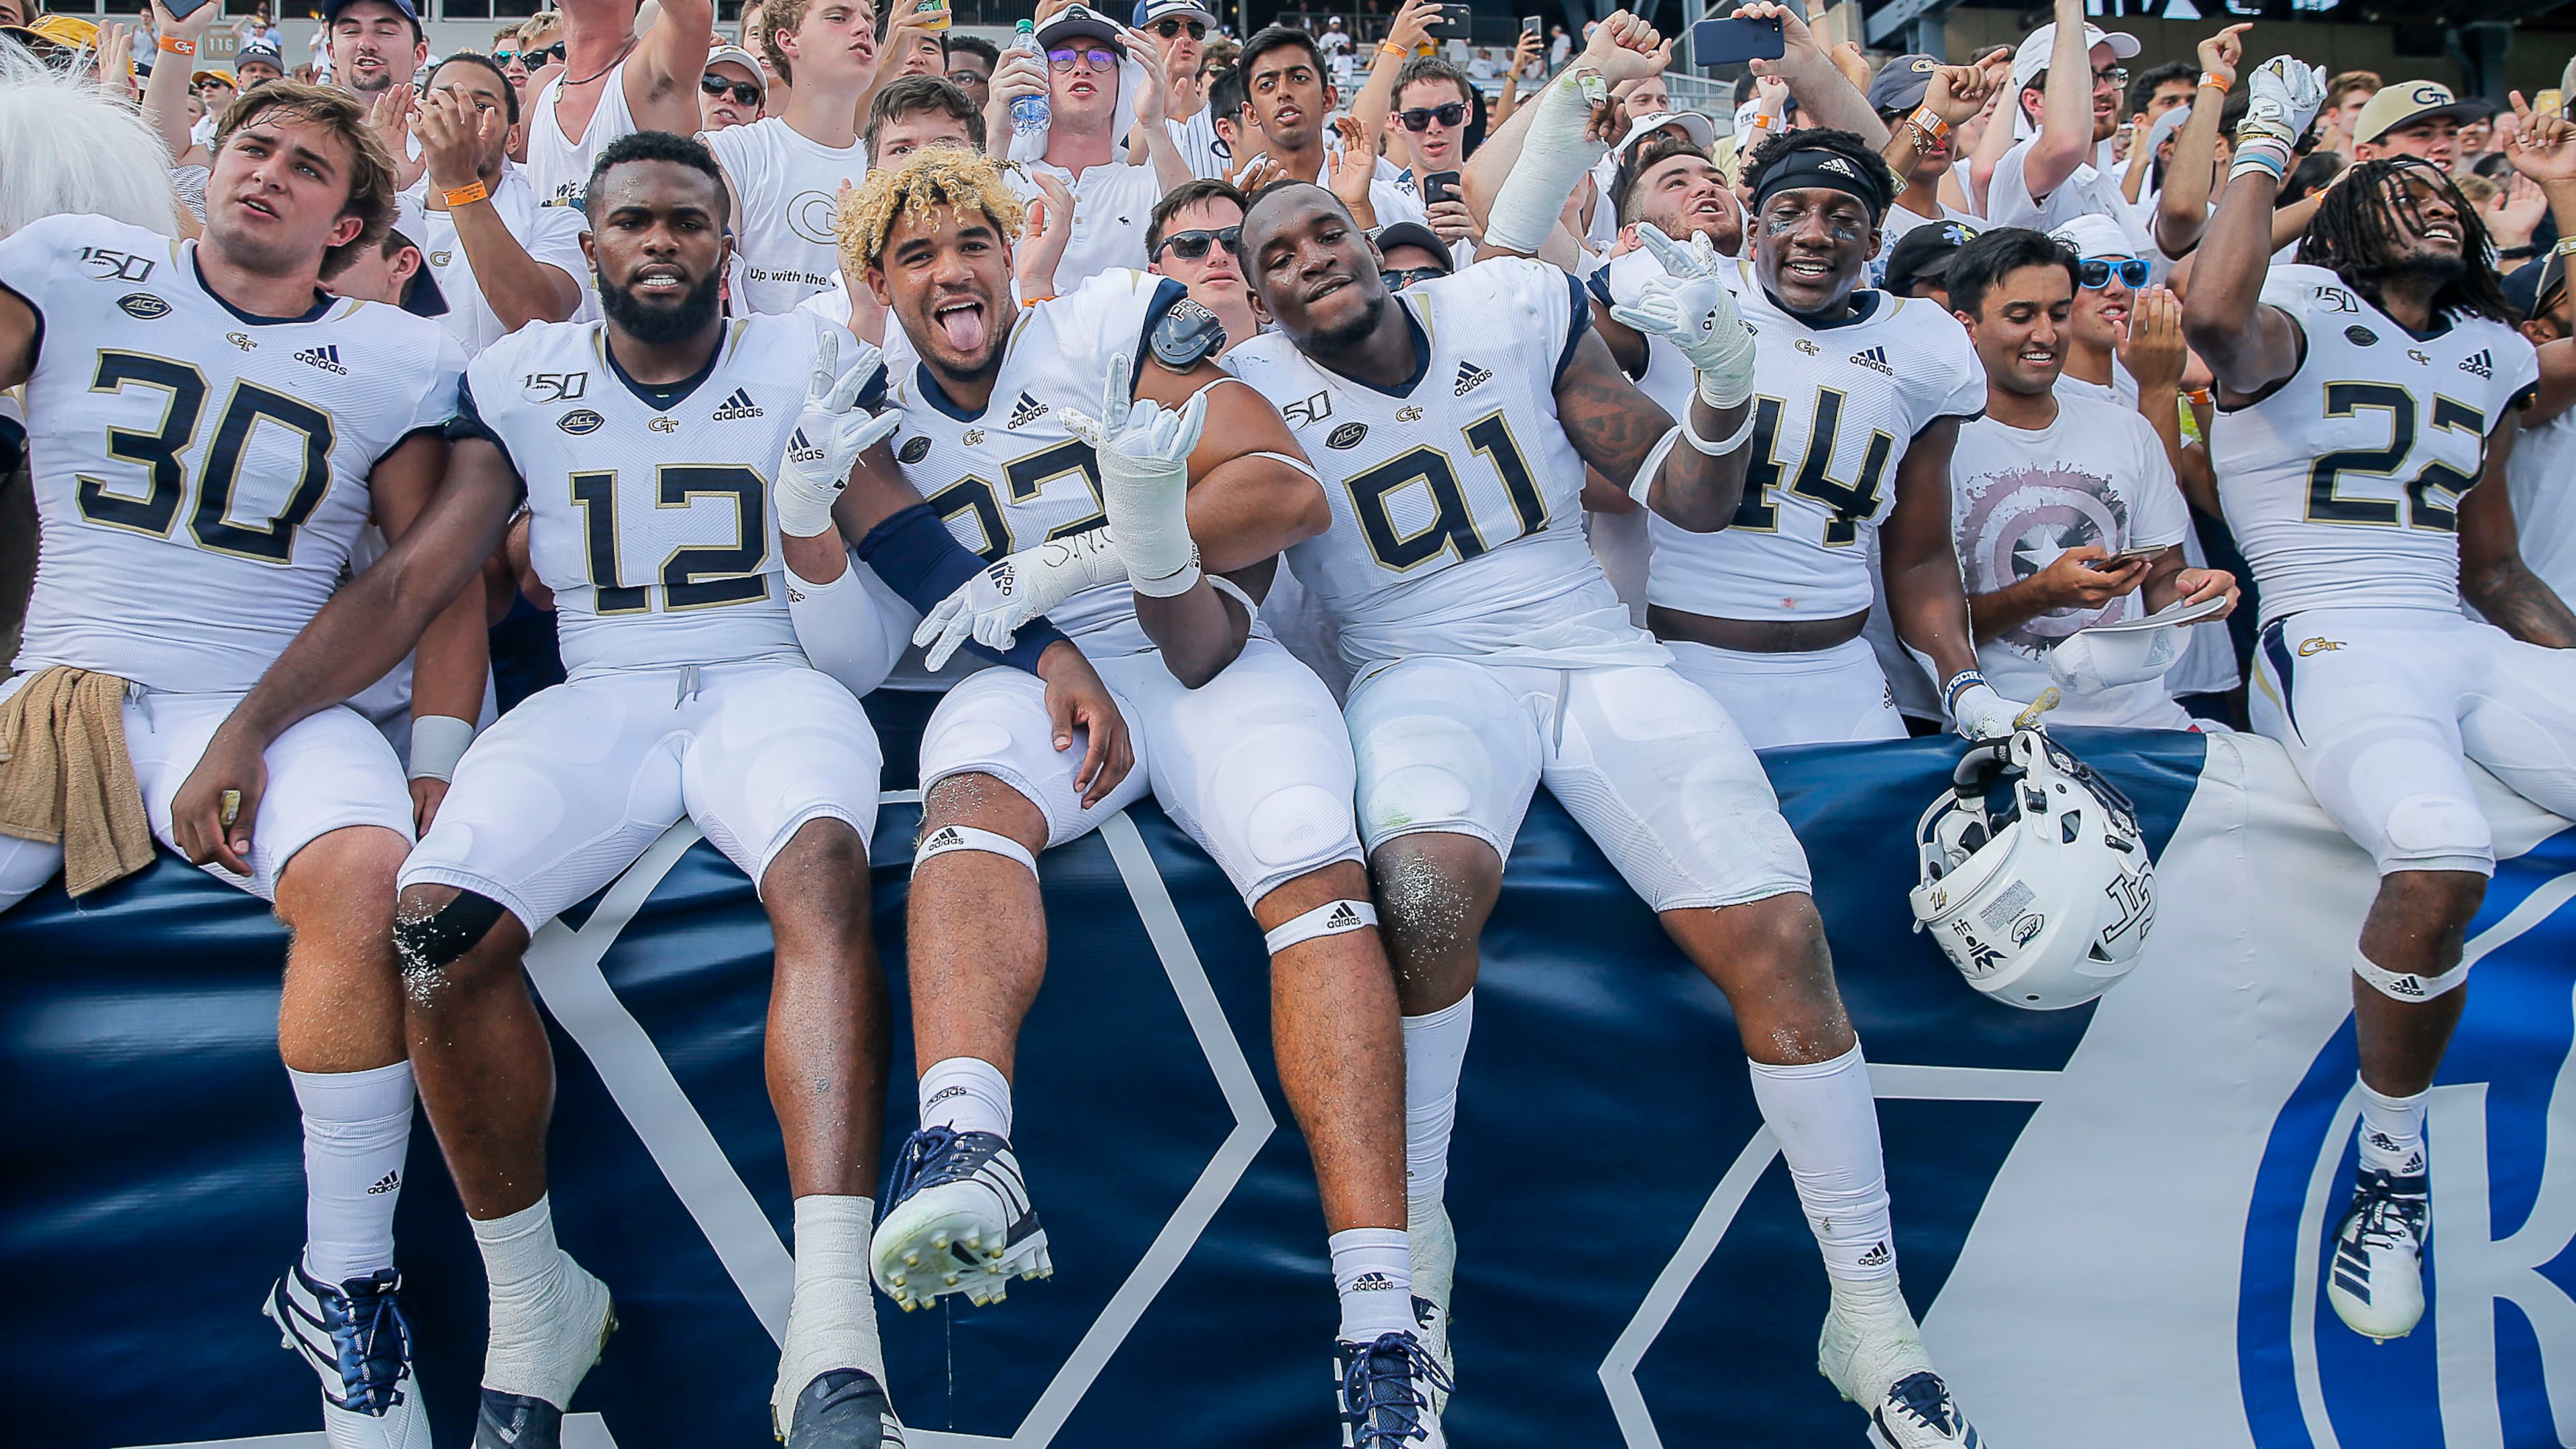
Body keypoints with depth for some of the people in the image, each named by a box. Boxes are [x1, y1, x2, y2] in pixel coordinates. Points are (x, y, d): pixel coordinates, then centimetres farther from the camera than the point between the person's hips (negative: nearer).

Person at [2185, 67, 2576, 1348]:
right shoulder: (2300, 318, 5)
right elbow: (2215, 312, -22)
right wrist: (2266, 140, -11)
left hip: (2472, 651, 7)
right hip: (2333, 649, -7)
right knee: (2442, 853, -37)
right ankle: (2391, 1169, -15)